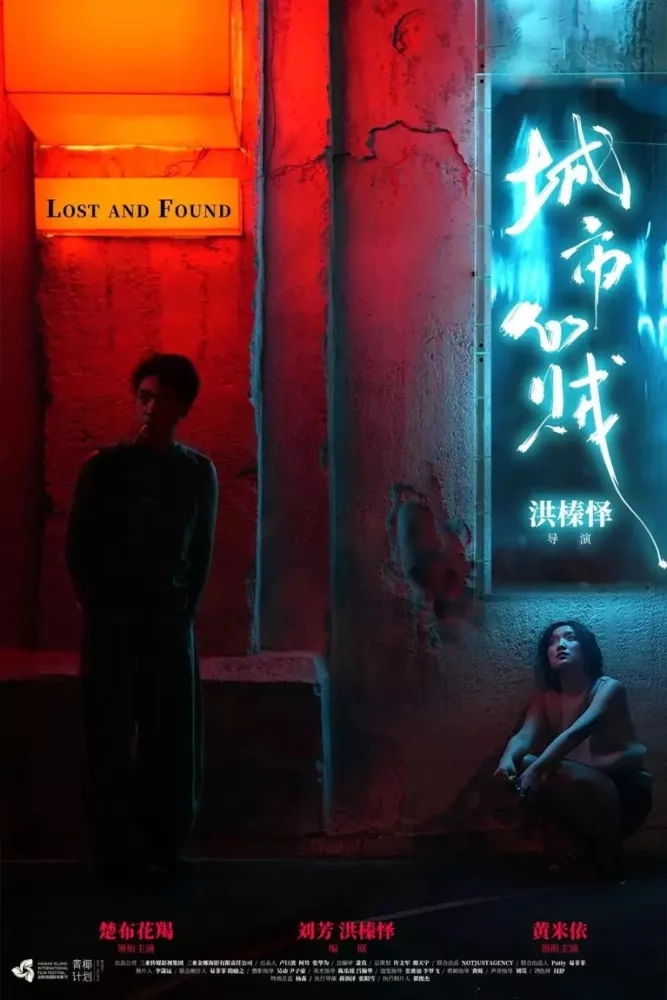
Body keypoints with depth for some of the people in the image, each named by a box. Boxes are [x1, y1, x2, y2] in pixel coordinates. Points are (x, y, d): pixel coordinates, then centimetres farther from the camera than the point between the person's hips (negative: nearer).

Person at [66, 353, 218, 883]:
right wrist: (96, 611, -1)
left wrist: (185, 612, 2)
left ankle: (165, 844, 17)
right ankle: (117, 850, 10)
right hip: (112, 621, -2)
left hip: (170, 622, 2)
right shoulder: (104, 466, -3)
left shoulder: (199, 472, 4)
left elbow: (201, 551, 9)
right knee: (111, 739, 0)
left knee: (175, 739, 3)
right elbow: (78, 547, 2)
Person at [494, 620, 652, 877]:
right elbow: (524, 736, -13)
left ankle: (610, 850, -8)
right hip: (582, 791, 6)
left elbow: (578, 732, -30)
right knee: (520, 765, -18)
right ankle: (588, 845, -3)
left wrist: (536, 768, -45)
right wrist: (508, 758, -38)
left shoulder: (609, 688, -12)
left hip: (623, 791, -6)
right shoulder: (545, 698, 5)